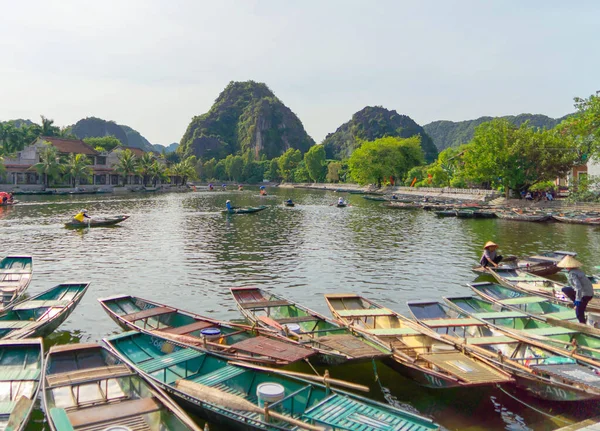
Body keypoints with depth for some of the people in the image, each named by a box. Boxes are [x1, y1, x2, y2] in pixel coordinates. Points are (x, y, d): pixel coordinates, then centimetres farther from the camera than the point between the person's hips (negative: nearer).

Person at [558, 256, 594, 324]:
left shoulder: (572, 274, -20)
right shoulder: (578, 270, 7)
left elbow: (579, 287, -28)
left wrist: (577, 300, -23)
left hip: (584, 294, -9)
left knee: (579, 313, -1)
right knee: (565, 289, 16)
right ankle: (577, 303, 11)